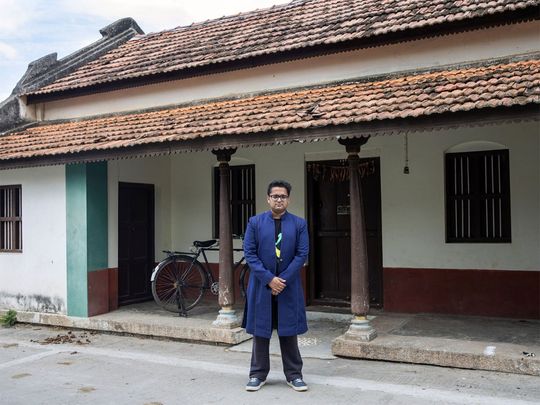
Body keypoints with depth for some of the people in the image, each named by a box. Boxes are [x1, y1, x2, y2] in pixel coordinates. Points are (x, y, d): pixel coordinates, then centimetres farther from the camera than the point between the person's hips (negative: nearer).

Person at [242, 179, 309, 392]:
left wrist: (283, 279, -11)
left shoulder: (299, 224, 1)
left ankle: (294, 374, 21)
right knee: (260, 330, 8)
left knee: (289, 331, 8)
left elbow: (302, 254, -4)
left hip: (289, 286, 0)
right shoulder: (255, 222, 1)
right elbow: (249, 253, -4)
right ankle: (258, 374, 21)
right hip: (261, 285, 0)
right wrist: (269, 279, -13)